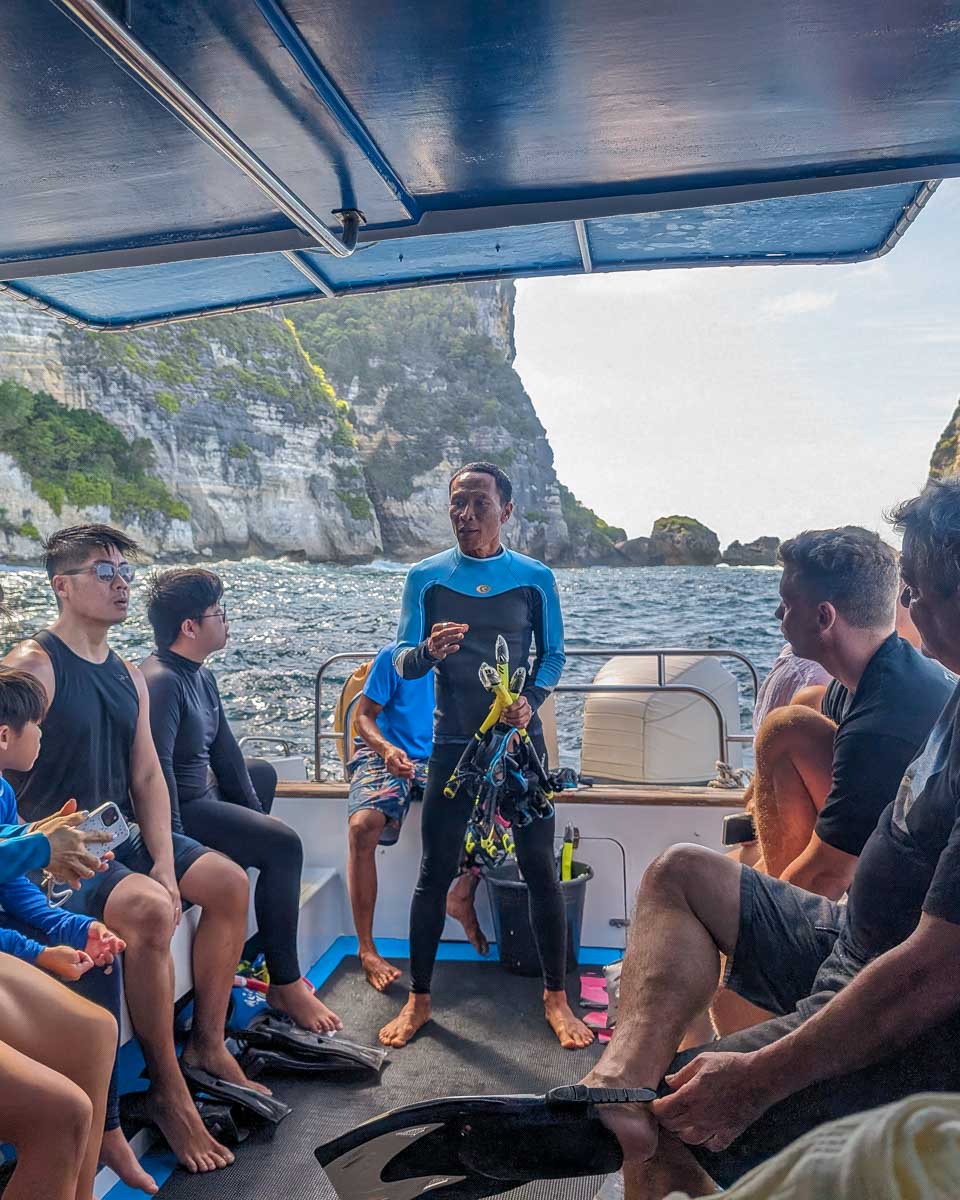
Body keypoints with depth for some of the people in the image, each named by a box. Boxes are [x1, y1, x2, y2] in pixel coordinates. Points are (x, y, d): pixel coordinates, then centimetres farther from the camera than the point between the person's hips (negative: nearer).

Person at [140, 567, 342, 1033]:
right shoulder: (160, 681, -23)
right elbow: (157, 770, -29)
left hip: (203, 792, 12)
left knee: (262, 773, 32)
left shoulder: (200, 676, 8)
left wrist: (255, 817, 6)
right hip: (181, 810, -12)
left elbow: (224, 750, 9)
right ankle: (285, 985, -7)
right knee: (283, 845, -20)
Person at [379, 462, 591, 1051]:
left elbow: (553, 655, 8)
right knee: (436, 873, 6)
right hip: (454, 743, 0)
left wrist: (532, 699, -11)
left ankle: (556, 997, 21)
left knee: (541, 869, 3)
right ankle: (419, 999, 22)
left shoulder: (535, 578, 1)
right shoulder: (426, 577, 1)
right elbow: (402, 662, 0)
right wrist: (429, 651, -23)